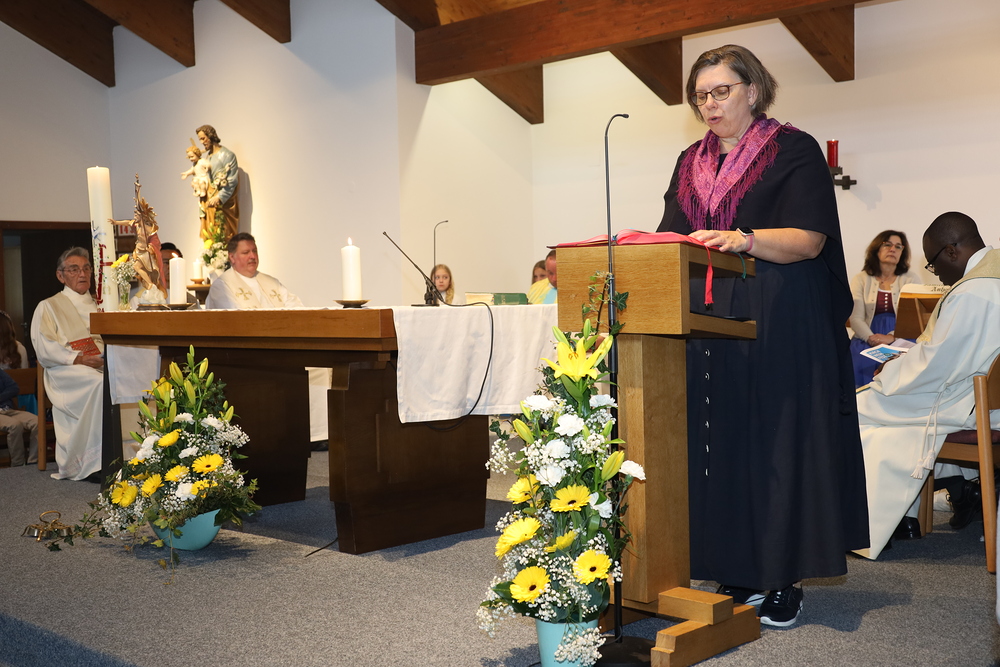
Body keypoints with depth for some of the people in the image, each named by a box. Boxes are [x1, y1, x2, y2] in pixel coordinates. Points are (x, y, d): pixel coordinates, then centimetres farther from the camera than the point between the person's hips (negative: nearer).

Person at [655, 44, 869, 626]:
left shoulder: (794, 151, -1)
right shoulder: (691, 163, 17)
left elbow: (808, 239, -12)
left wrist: (747, 241, -30)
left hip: (779, 329, -5)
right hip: (706, 326, 5)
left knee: (776, 441, -4)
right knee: (717, 442, 3)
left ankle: (785, 578, 4)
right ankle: (737, 572, 12)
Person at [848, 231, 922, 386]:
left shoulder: (912, 278, 11)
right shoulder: (860, 280, 11)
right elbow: (856, 318, 1)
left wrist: (892, 337, -18)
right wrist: (870, 338, -20)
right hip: (868, 338, 0)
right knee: (863, 363, -31)